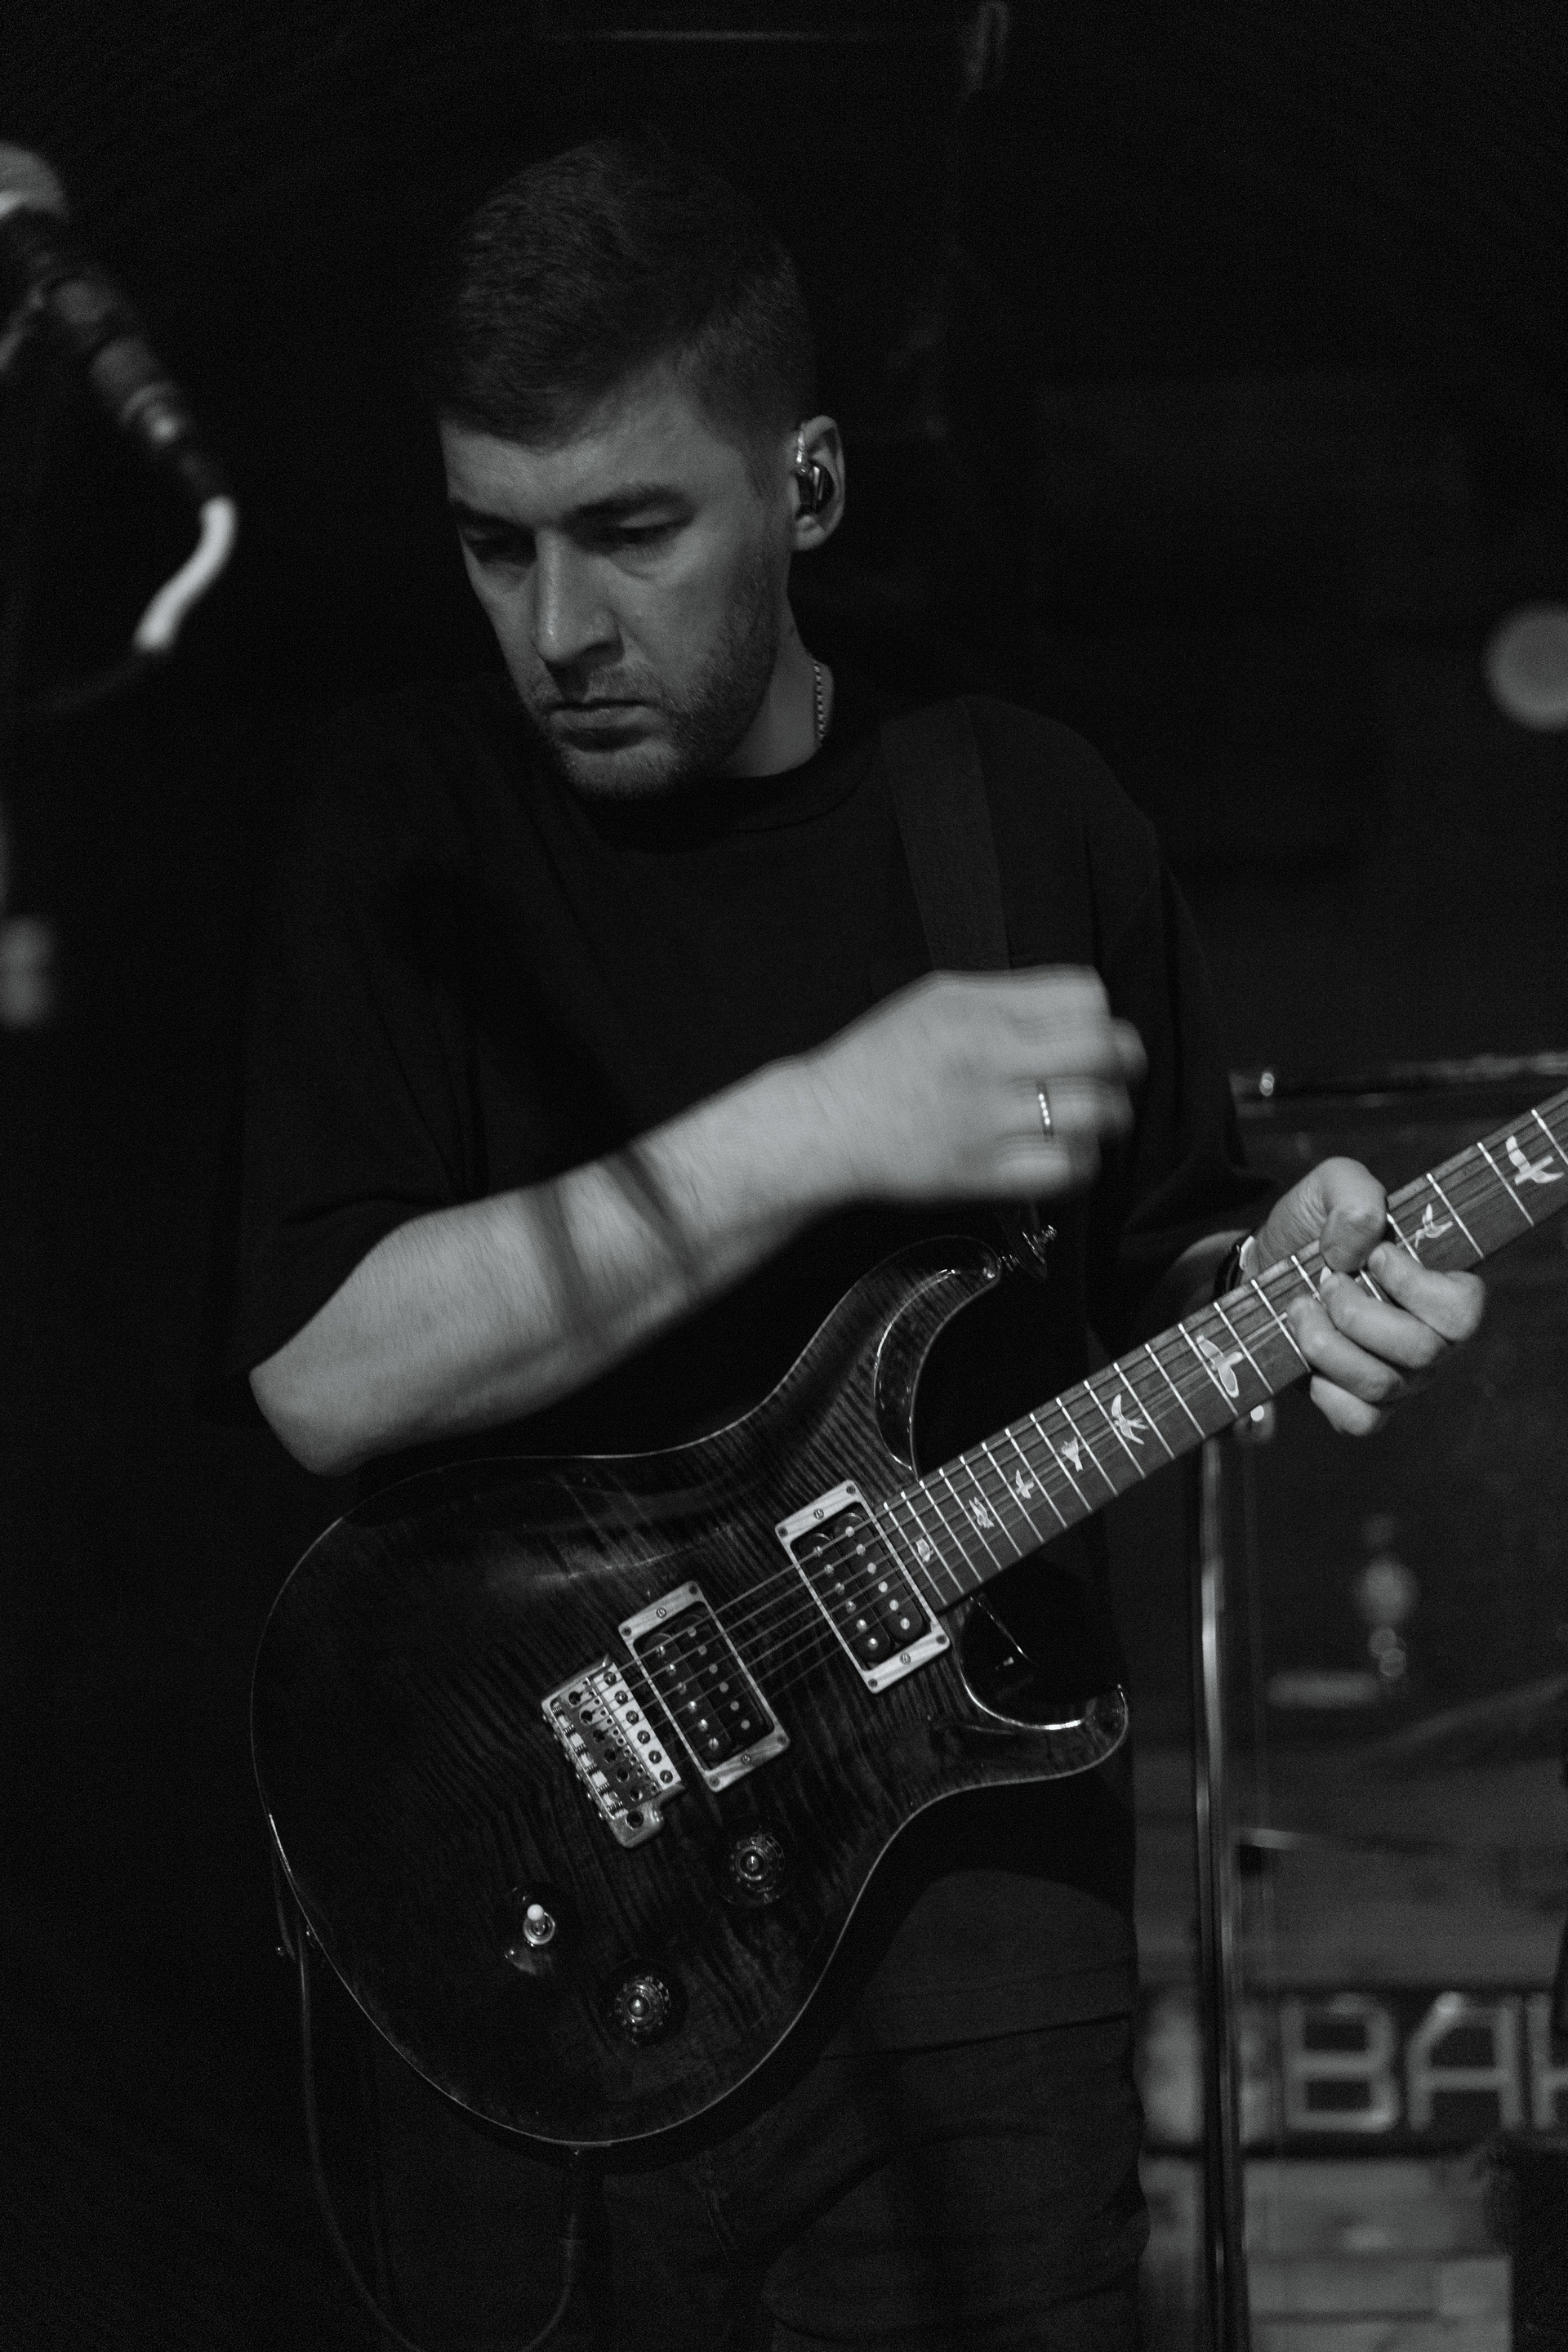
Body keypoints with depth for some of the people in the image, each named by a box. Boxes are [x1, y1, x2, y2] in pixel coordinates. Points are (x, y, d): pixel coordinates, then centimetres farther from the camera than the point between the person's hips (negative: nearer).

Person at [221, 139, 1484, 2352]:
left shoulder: (1036, 819, 3)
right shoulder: (414, 822, -4)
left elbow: (1150, 1266, 15)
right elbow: (321, 1376, -16)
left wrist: (1274, 1287, -9)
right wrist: (820, 1130, -20)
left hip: (973, 1881, 2)